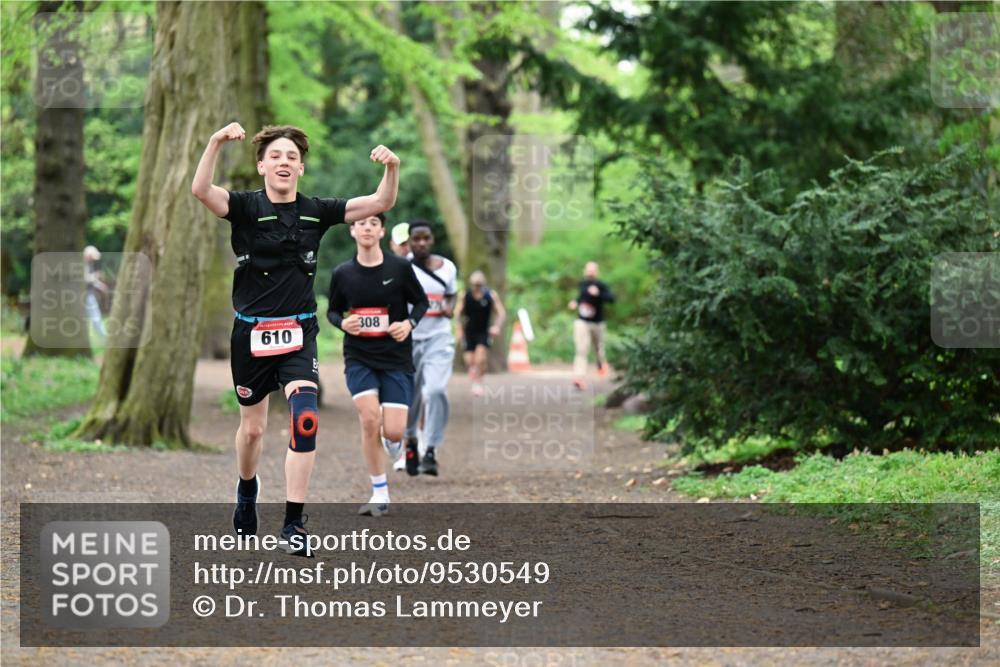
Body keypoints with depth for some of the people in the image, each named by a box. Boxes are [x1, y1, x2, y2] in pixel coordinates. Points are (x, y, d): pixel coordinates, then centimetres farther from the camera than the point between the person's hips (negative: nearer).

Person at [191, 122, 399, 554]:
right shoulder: (246, 207, -7)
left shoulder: (316, 212, 0)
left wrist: (392, 168, -23)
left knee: (305, 417, -20)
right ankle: (247, 490, 47)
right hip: (251, 334, 0)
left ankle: (294, 523, -17)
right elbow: (200, 190, -26)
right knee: (252, 428, 15)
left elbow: (381, 203, -3)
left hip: (298, 333, 0)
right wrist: (216, 143, -42)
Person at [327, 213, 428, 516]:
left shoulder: (400, 267, -4)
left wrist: (409, 323, -13)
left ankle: (394, 443, 31)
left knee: (393, 431, -10)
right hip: (359, 358, 1)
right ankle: (380, 494, -4)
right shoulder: (342, 274, 0)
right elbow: (332, 310, 13)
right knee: (369, 420, -18)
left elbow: (421, 302, 6)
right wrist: (342, 322, -9)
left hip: (397, 358, -1)